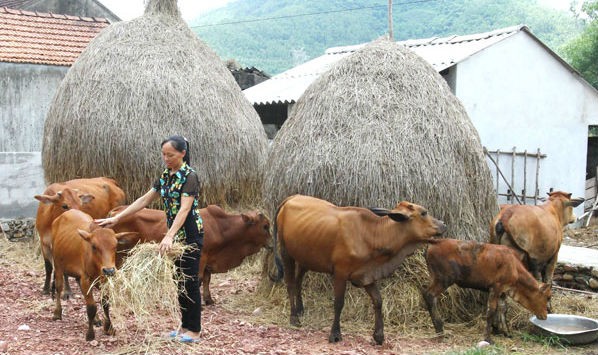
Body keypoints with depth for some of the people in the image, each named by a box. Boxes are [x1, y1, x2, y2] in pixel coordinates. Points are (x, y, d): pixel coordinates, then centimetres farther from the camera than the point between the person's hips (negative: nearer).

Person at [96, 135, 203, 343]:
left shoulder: (189, 176, -15)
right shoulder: (166, 176, 9)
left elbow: (184, 209, -26)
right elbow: (144, 201, 11)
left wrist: (169, 236, -37)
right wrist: (116, 219, 6)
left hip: (191, 235, -8)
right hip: (177, 235, 8)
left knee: (189, 282, -4)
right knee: (180, 282, 11)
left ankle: (194, 331, 5)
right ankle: (185, 327, 20)